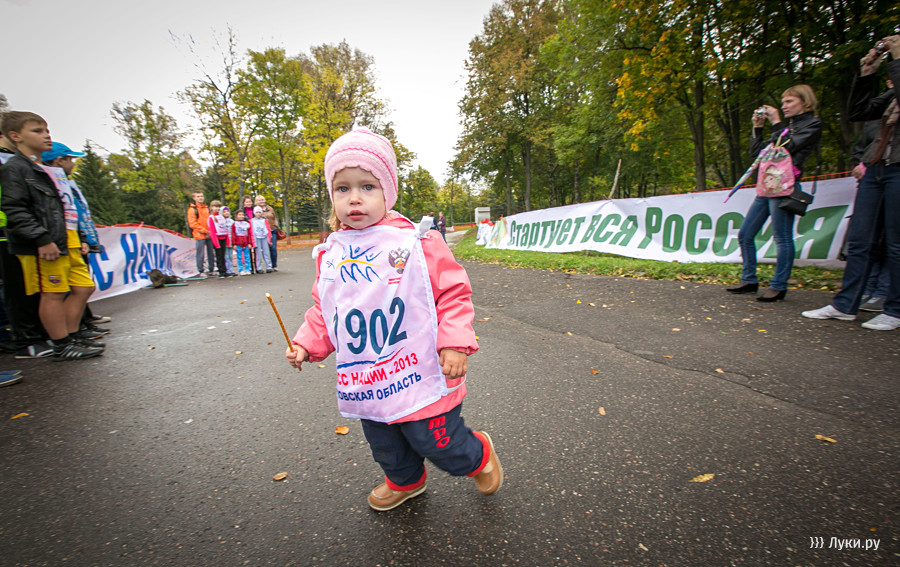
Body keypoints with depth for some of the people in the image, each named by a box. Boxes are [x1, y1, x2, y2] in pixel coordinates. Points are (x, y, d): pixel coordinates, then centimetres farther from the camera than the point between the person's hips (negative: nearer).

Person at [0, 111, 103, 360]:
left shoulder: (43, 171, 24)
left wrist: (78, 239, 20)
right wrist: (42, 239, -21)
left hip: (66, 243, 9)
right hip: (44, 246, -9)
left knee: (83, 287, 8)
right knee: (53, 293, -4)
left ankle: (70, 338, 18)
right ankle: (62, 347, 4)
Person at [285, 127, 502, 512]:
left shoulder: (417, 242, -13)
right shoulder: (330, 254, 2)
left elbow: (453, 293, -9)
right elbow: (323, 310, 15)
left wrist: (455, 342, -17)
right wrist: (307, 344, 5)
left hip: (420, 378, -5)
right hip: (365, 384, 6)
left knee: (438, 443, 7)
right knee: (385, 447, 24)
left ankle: (479, 456, 41)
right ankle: (405, 481, 57)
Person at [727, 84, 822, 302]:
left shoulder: (812, 125, 4)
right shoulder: (787, 127, 26)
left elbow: (788, 147, -11)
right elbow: (756, 151, 22)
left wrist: (776, 122, -2)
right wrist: (757, 127, 15)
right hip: (765, 187, 8)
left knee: (782, 238, -7)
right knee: (745, 235, 5)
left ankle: (779, 286, -1)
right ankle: (749, 280, 13)